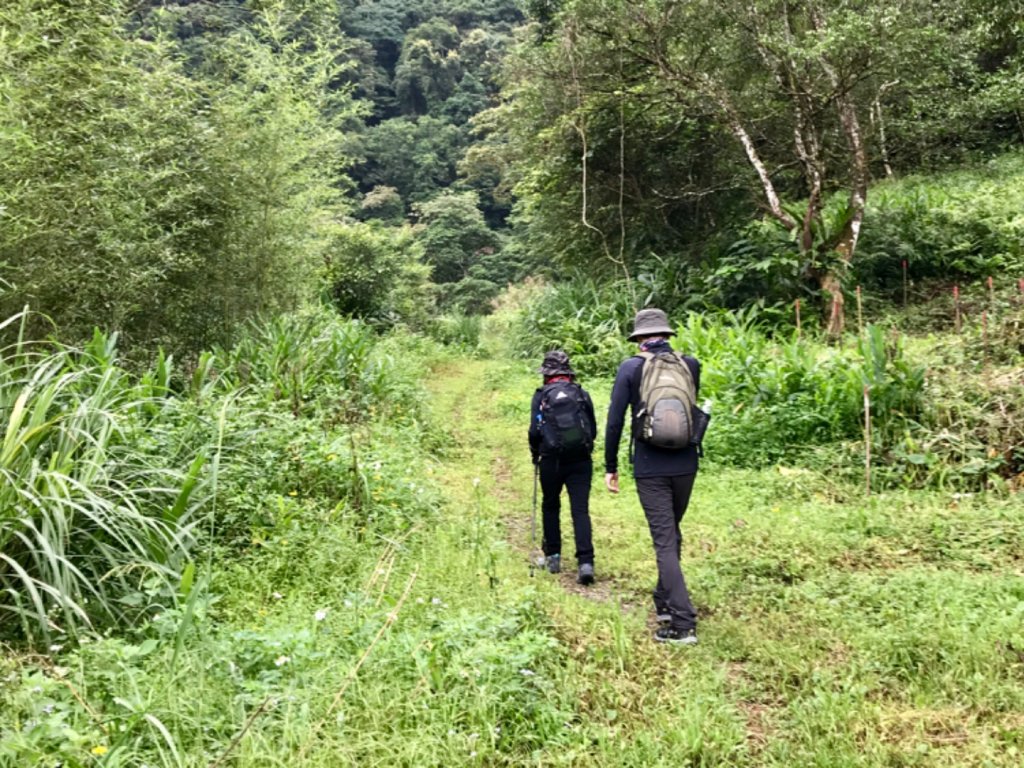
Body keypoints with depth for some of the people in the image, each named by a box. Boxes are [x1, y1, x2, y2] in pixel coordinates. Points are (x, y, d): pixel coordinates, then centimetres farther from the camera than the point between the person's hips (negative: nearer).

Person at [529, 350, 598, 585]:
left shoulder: (542, 396, -2)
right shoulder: (582, 394, 6)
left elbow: (535, 431, -6)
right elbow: (593, 430, 7)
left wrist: (535, 454, 12)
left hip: (552, 460, -1)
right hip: (581, 460, 1)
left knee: (550, 507, 18)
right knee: (580, 510, -1)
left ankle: (553, 556, 24)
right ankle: (585, 562, -12)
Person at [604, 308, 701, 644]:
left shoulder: (631, 368, -6)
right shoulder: (691, 364, 2)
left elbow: (614, 420, -6)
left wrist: (610, 467, 2)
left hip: (650, 468, -4)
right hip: (685, 465, 4)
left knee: (664, 542, -2)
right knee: (672, 534, 21)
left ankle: (683, 624, -6)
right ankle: (664, 602, 34)